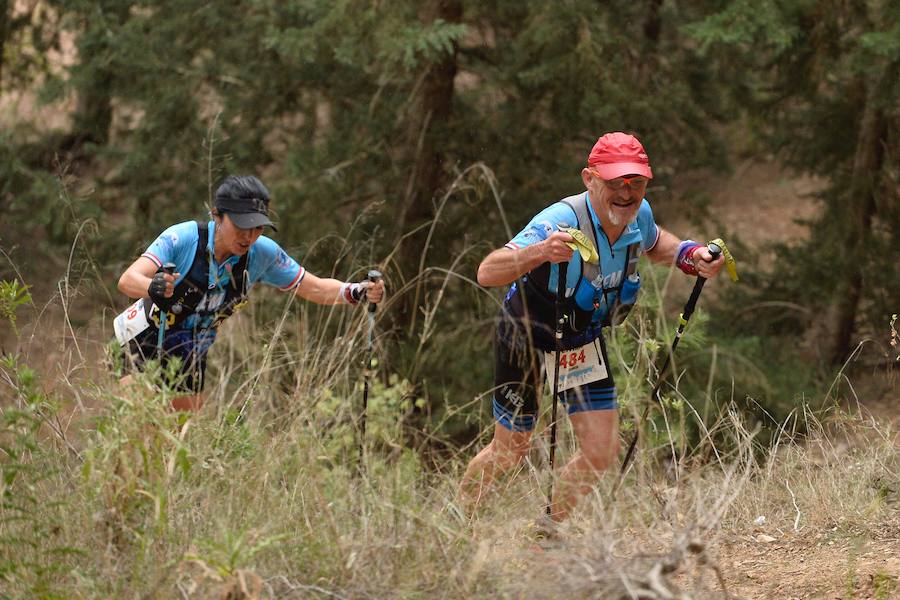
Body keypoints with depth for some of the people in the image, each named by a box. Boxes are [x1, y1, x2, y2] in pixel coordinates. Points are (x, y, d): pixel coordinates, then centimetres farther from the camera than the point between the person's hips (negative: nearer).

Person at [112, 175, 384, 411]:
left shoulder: (262, 254, -16)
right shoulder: (183, 238, -28)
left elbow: (314, 288, -6)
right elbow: (127, 280, -37)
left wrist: (356, 292, -27)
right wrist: (152, 287, -61)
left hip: (191, 355, 4)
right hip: (147, 341, -4)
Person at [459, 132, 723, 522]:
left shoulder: (638, 216, -15)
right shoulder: (561, 223, -37)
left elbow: (653, 243, 13)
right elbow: (487, 273, -48)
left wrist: (689, 256, -8)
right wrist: (540, 252, -66)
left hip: (583, 343, 5)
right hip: (525, 339, -5)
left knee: (602, 452, -1)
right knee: (509, 454, 8)